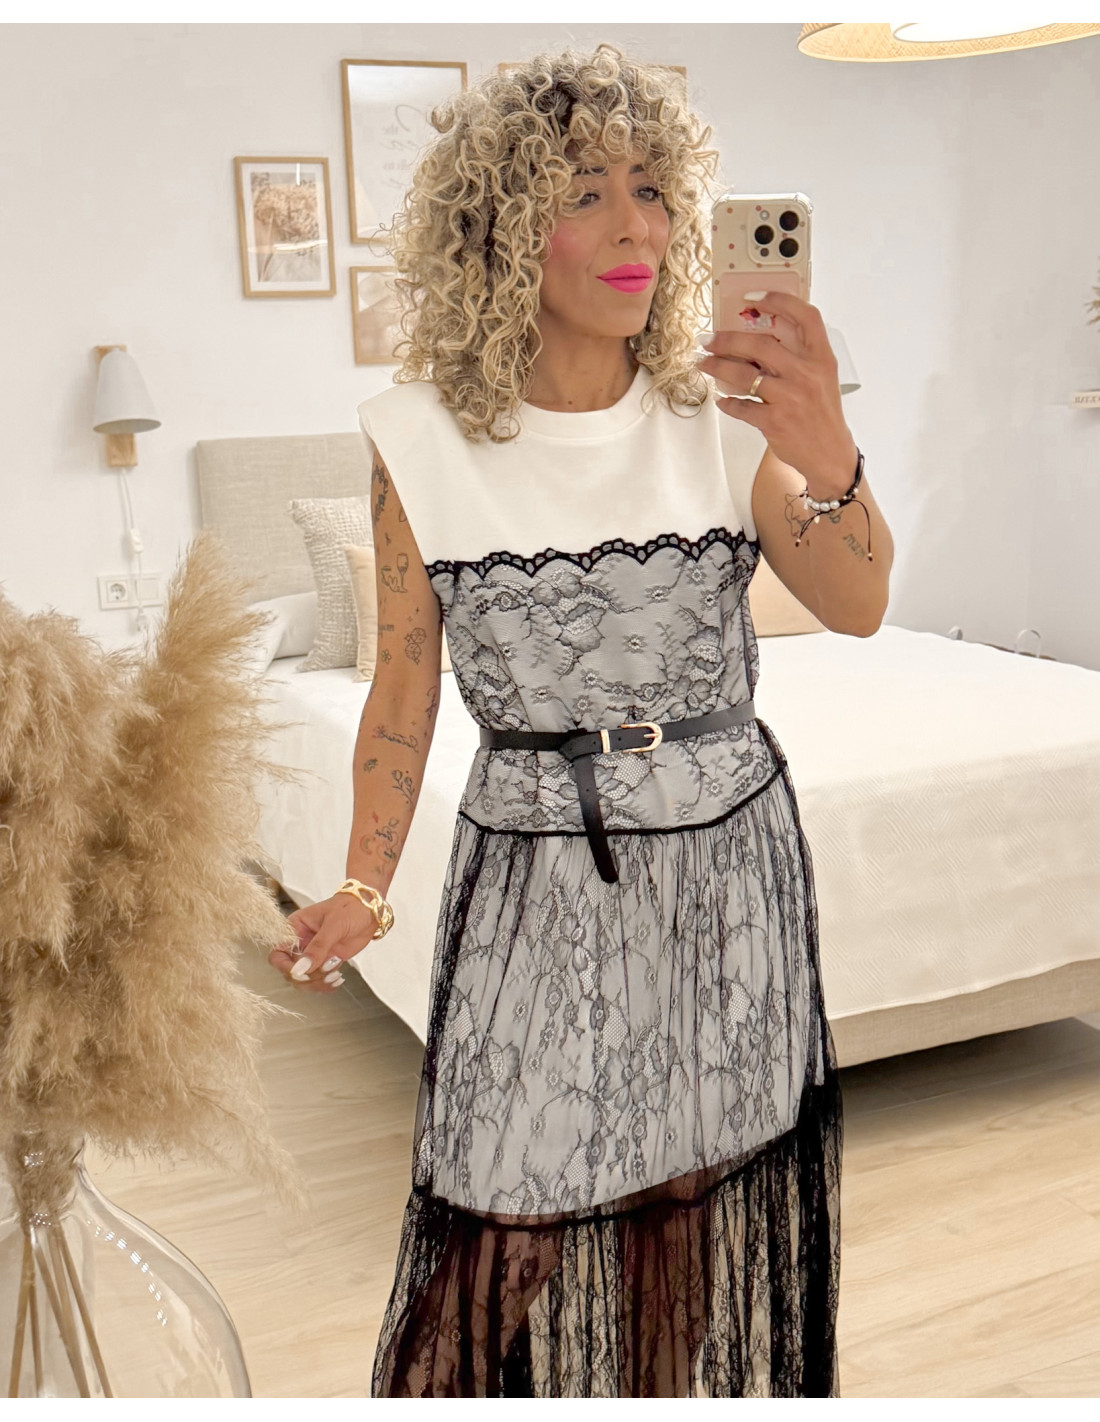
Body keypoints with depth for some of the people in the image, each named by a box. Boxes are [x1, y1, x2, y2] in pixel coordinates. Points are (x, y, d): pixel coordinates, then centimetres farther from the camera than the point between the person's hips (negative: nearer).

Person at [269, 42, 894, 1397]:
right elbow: (404, 689, 1)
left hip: (727, 853, 2)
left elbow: (858, 607, -13)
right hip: (536, 869, -1)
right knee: (512, 1229, 4)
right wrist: (361, 891, -7)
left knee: (708, 1211, 15)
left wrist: (829, 463, -34)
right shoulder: (422, 436, -4)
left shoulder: (722, 416, -1)